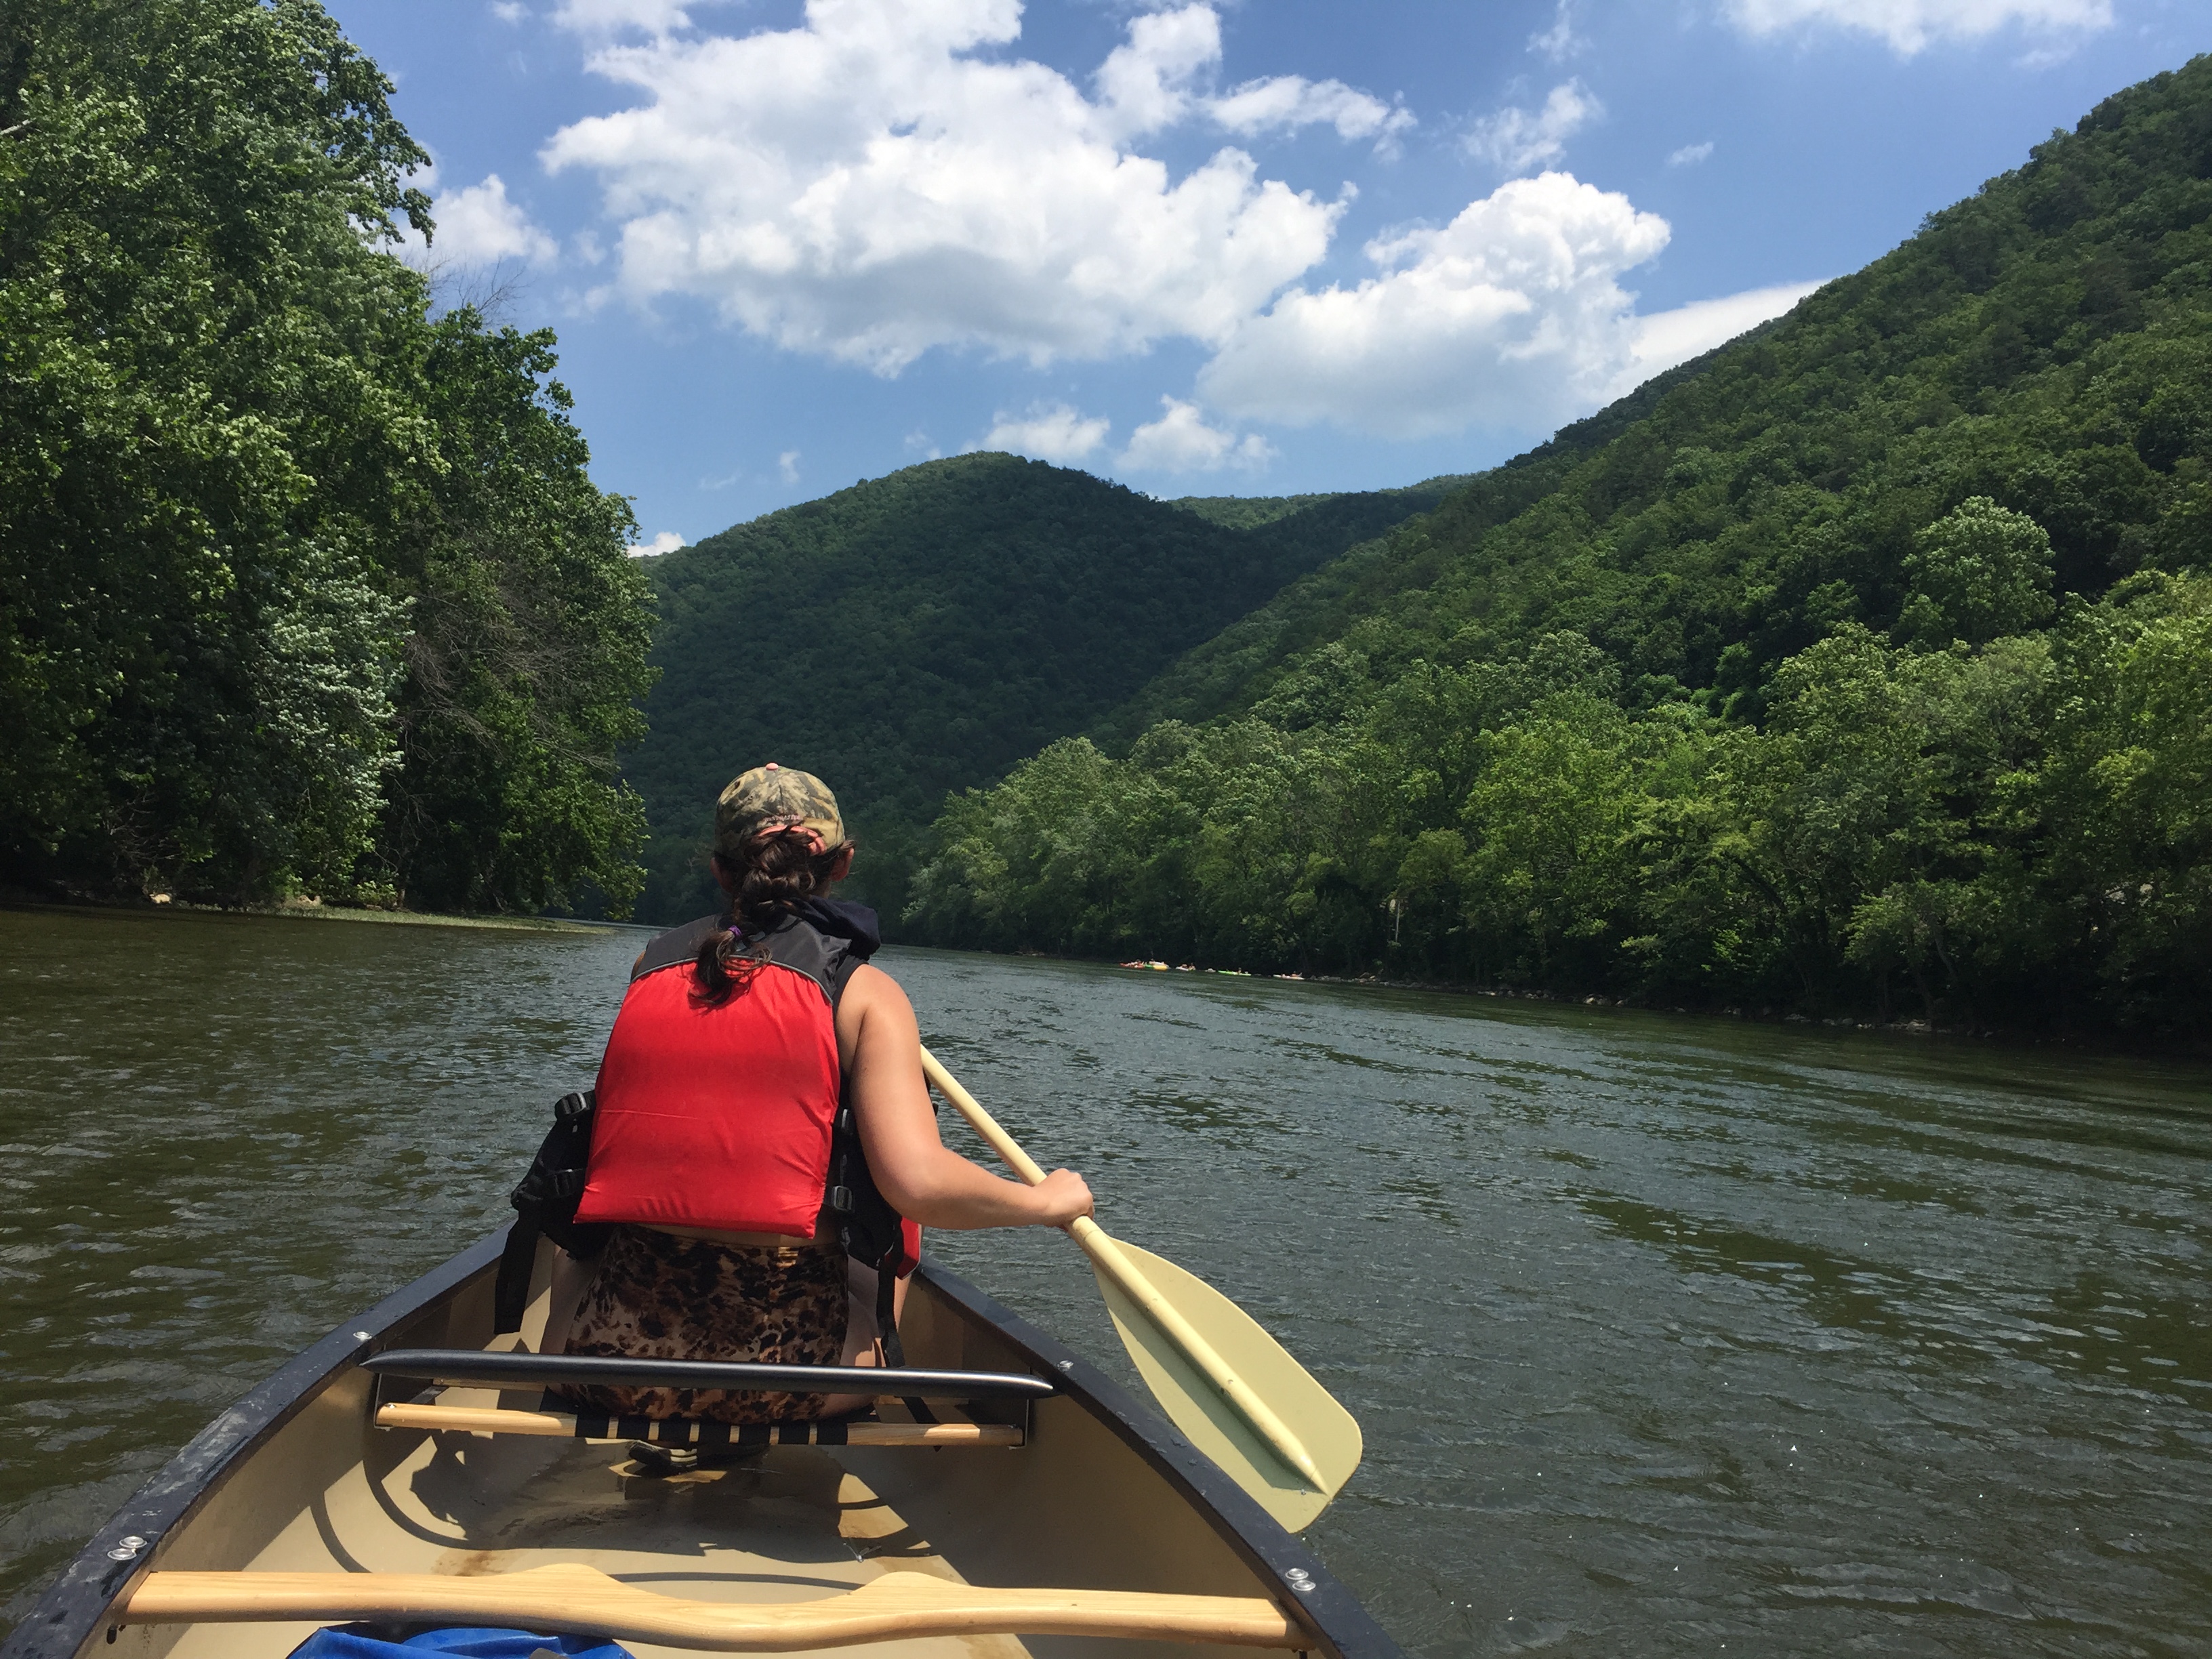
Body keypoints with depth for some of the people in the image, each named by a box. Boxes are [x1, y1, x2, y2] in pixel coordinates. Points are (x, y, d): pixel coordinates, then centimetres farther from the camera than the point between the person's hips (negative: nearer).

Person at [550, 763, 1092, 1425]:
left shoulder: (652, 965, 7)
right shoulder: (864, 991, -4)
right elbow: (918, 1183, -16)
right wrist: (1049, 1200, 2)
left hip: (609, 1353, 3)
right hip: (785, 1367, -3)